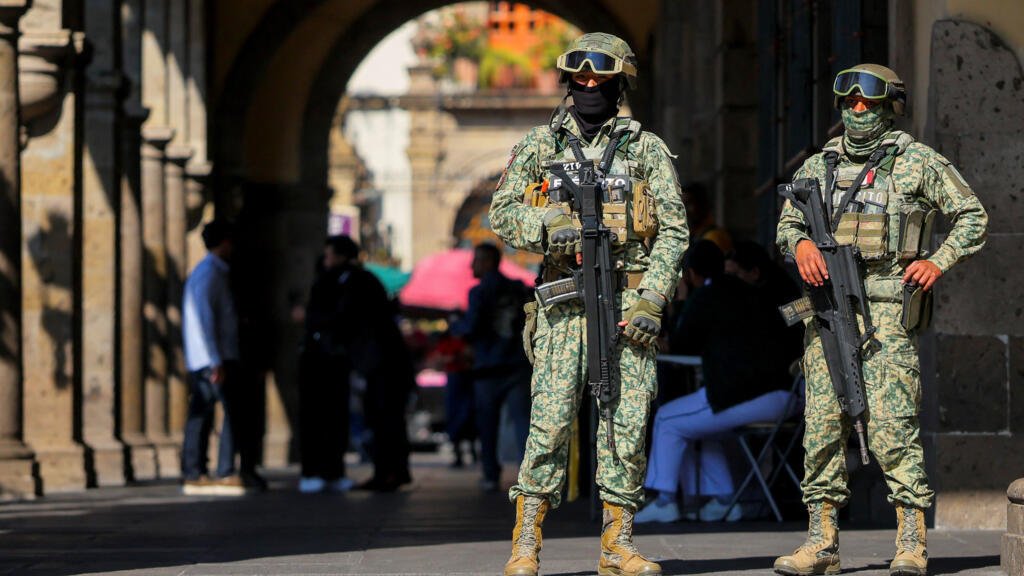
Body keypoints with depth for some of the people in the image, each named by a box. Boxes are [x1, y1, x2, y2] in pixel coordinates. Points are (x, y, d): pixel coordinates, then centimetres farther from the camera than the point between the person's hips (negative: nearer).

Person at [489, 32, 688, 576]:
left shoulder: (647, 148, 8)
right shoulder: (539, 145, 10)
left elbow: (673, 230, 4)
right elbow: (501, 213, 9)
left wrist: (651, 301, -7)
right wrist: (547, 225, -12)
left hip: (629, 300, 1)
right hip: (564, 302, 0)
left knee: (627, 424, -1)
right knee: (550, 421, -8)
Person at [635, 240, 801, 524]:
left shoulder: (704, 298, -3)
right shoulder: (751, 293, 18)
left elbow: (679, 345, 5)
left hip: (749, 396, -8)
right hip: (785, 396, 8)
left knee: (667, 420, 9)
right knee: (708, 426, 31)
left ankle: (665, 501, 6)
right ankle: (723, 501, 24)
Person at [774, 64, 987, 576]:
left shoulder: (918, 162, 4)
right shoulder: (819, 166, 15)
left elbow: (973, 216, 10)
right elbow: (787, 223, 15)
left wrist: (939, 261, -3)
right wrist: (801, 243, -8)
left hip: (887, 309, -4)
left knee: (891, 423, -12)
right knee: (822, 424, 2)